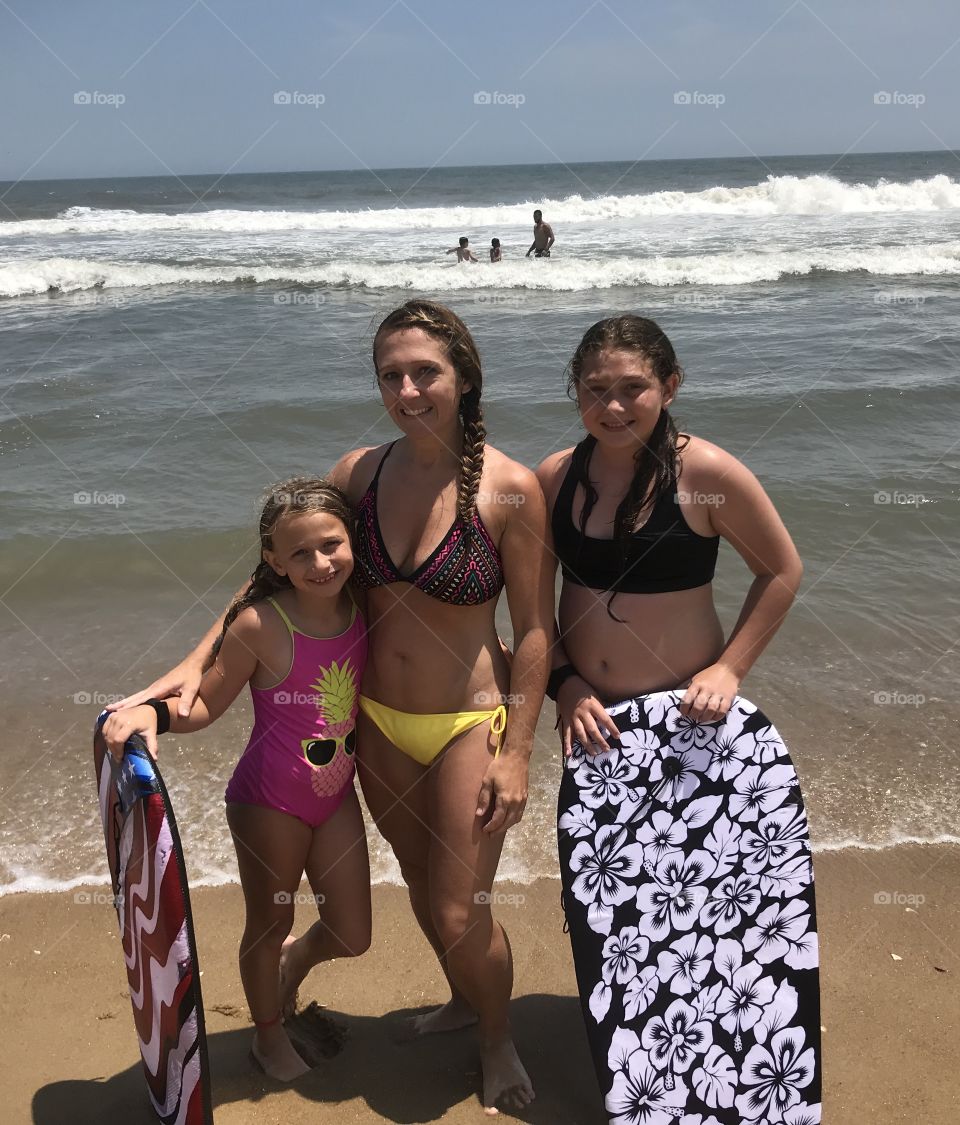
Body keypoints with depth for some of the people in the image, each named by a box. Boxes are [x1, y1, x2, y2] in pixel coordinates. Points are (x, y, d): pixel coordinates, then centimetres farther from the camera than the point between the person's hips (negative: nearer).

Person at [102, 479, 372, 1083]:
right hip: (270, 801, -5)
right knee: (270, 923, 18)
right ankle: (269, 1033, 48)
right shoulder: (261, 625, -24)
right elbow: (206, 706, -14)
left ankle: (297, 958, 53)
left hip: (337, 795, 5)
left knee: (353, 936, 15)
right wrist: (152, 710, -32)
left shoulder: (363, 611, -8)